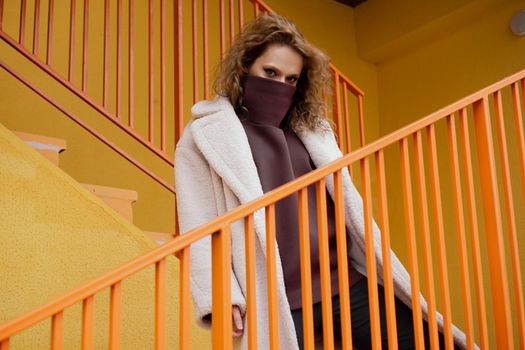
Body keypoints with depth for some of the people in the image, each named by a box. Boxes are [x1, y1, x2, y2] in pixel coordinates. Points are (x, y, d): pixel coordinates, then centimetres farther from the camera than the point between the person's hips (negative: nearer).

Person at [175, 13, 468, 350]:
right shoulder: (204, 135, 4)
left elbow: (348, 205, 18)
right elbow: (198, 226, -3)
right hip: (274, 301, -4)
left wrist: (393, 279, 14)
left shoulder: (311, 129, 18)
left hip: (345, 282, 5)